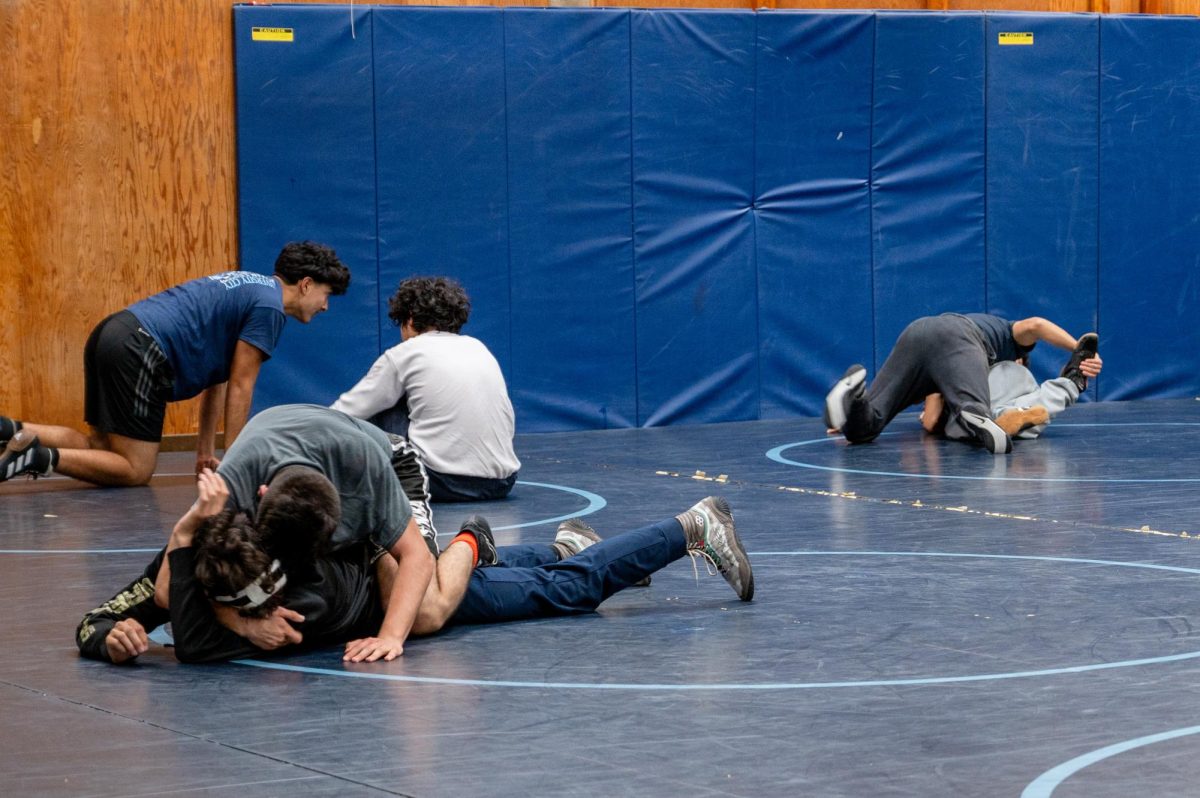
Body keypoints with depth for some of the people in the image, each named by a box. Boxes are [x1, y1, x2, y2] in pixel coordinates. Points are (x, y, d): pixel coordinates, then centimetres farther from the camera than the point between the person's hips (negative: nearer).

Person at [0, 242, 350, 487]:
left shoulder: (247, 288, 26)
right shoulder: (268, 306, -4)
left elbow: (217, 377, 27)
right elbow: (240, 388, -5)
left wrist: (206, 453, 26)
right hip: (139, 352, -10)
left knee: (101, 450, 15)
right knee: (135, 470, -5)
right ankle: (40, 457, -17)